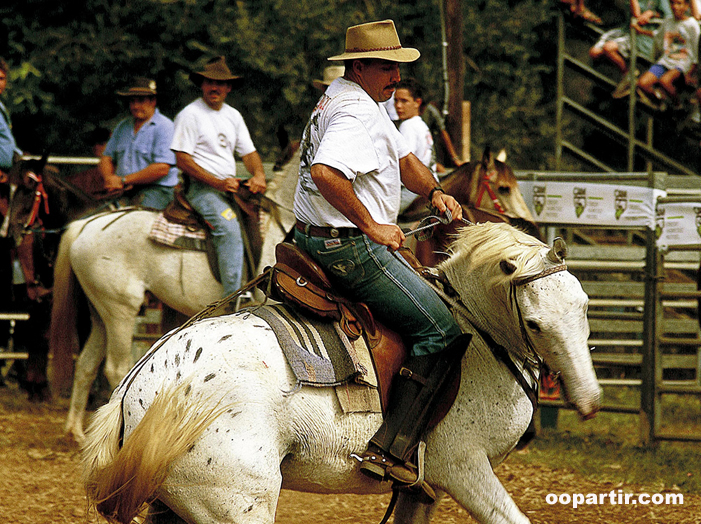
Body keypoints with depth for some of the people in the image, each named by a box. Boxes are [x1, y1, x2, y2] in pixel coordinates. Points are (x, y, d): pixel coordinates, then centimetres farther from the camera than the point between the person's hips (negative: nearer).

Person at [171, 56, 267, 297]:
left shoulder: (233, 116, 17)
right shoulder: (190, 115, -4)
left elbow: (249, 152, 17)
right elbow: (182, 159, -10)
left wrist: (258, 175, -7)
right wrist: (219, 183, -17)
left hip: (230, 186, 8)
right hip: (202, 188, -8)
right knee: (230, 229, -29)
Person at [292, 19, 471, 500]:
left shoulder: (367, 103, 17)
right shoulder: (355, 113, -18)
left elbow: (404, 159, 24)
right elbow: (325, 172, -33)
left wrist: (435, 192, 6)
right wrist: (372, 225, -25)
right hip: (350, 247, -11)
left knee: (430, 292, 31)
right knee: (443, 332, -12)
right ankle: (392, 451, -19)